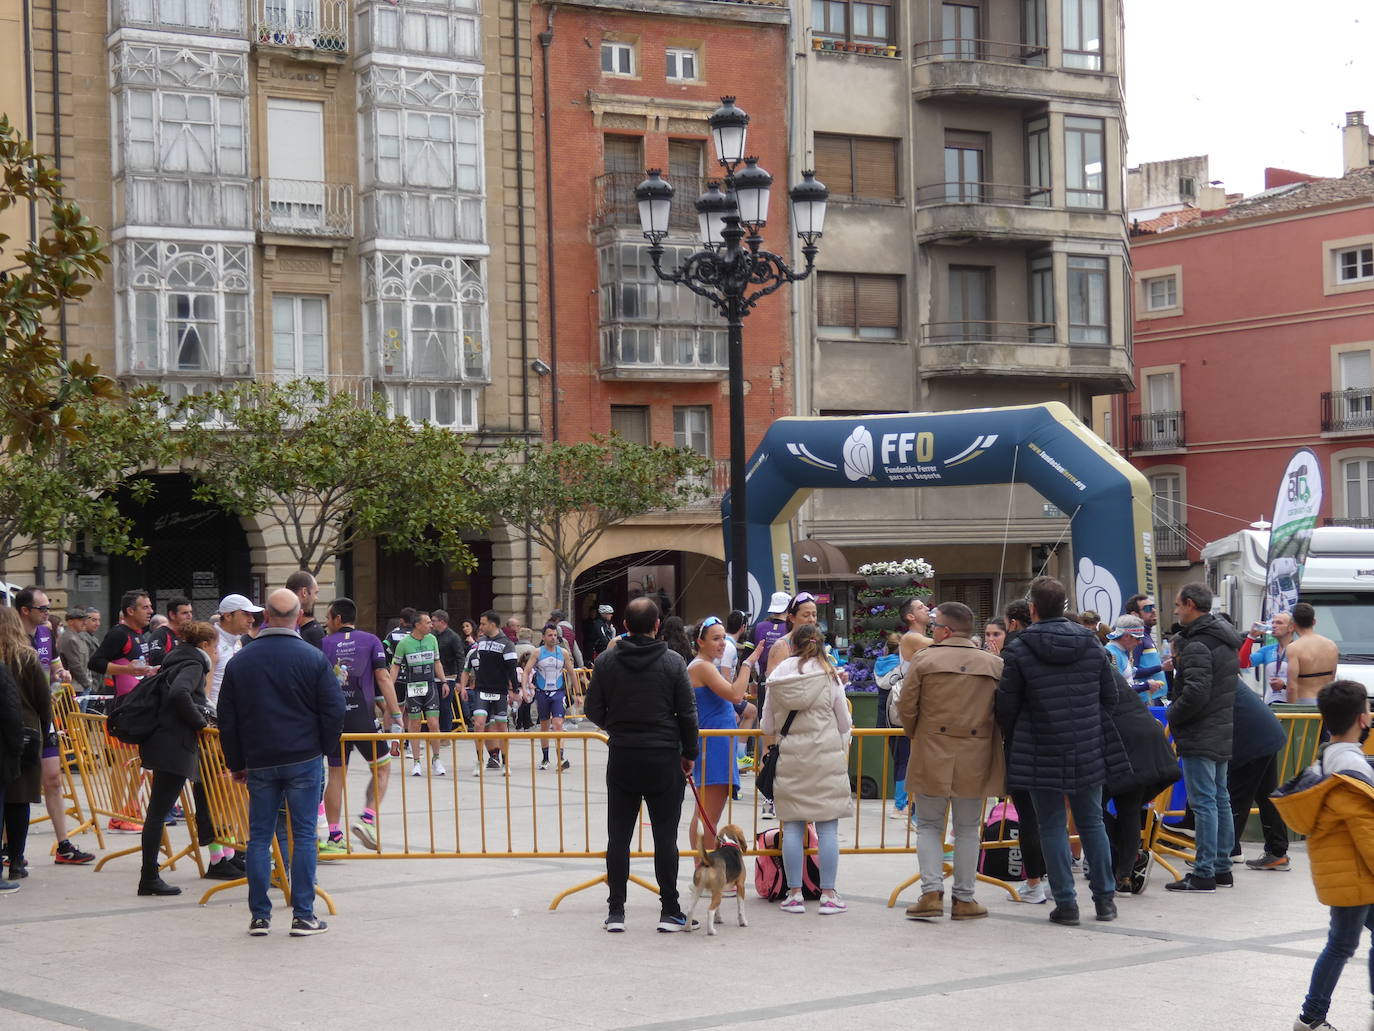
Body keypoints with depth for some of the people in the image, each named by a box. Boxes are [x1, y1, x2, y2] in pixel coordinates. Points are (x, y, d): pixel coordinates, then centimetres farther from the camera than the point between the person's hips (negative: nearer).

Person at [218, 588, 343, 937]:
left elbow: (227, 718, 8)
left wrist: (236, 764, 16)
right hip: (304, 759, -2)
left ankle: (259, 916, 9)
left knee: (259, 837, 9)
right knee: (304, 835, 2)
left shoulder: (239, 661, 3)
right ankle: (303, 915, 1)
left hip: (259, 763, 2)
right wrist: (326, 749, 9)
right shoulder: (314, 658, -6)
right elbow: (334, 709, -5)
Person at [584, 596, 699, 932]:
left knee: (618, 836, 8)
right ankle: (669, 912, 6)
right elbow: (688, 713, -4)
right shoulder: (673, 662, -7)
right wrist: (689, 753, 9)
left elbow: (593, 710, 2)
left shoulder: (606, 661, -2)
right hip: (663, 757, -2)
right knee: (665, 837, 3)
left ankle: (616, 912, 8)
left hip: (621, 758, 2)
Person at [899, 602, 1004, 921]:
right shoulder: (994, 664, 3)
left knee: (929, 826, 10)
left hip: (931, 759, -2)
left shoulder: (924, 659, -5)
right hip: (975, 761, 2)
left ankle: (932, 892, -2)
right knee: (968, 829, 12)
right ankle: (964, 899, 12)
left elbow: (906, 706, -4)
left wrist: (914, 736, 14)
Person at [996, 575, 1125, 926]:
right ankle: (1105, 899, 18)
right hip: (1089, 751, 4)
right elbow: (1110, 696, 7)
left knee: (1053, 827, 5)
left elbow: (1006, 707, -6)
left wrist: (1013, 738, 13)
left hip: (1042, 754, -4)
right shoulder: (1091, 643, 1)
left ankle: (1066, 903, 4)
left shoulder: (1018, 651, -11)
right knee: (1092, 822, 15)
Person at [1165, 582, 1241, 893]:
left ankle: (1204, 873, -6)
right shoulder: (1226, 639, 14)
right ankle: (1222, 868, 20)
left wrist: (1172, 714, -9)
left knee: (1204, 802, -7)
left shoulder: (1198, 645, -18)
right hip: (1222, 734, 10)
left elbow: (1195, 693, -26)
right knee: (1220, 800, 14)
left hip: (1200, 737, -10)